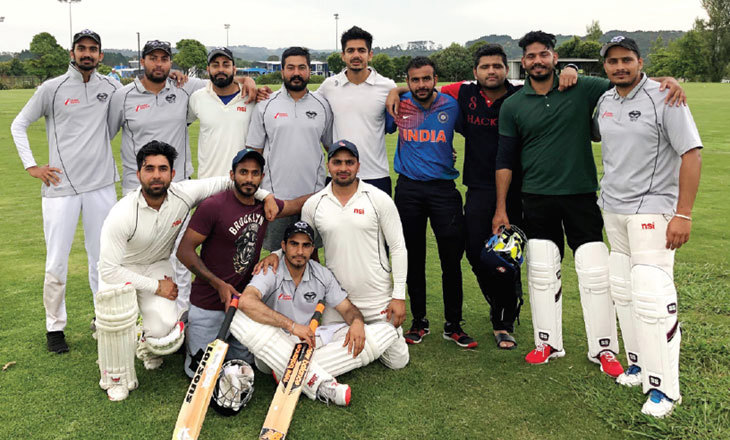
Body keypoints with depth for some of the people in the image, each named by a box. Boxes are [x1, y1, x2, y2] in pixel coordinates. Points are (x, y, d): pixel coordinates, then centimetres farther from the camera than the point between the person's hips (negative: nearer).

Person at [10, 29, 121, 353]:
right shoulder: (52, 88, 0)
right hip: (61, 186, -2)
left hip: (102, 185, 2)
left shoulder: (110, 86, 6)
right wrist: (31, 166, -2)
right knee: (56, 263, 0)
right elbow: (19, 124, 7)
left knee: (102, 256, 11)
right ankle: (55, 327, 16)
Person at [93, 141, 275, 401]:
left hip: (157, 266, 2)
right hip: (120, 269, -2)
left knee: (168, 336, -21)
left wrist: (266, 195, -18)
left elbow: (228, 182, -5)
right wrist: (156, 286, -22)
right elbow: (108, 270, -25)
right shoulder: (122, 214, -28)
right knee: (117, 301, -37)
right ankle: (115, 378, -10)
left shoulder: (184, 195, -19)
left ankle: (147, 345, 22)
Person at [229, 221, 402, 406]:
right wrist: (292, 325, -34)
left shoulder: (322, 275, 4)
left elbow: (347, 308, 8)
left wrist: (357, 322, -17)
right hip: (275, 347, -4)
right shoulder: (271, 272, -12)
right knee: (241, 318, -37)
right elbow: (246, 301, -31)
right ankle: (319, 383, -41)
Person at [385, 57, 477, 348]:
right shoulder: (398, 106, 1)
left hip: (443, 188, 0)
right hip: (408, 189, 1)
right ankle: (419, 322, 22)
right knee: (413, 259, 8)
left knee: (452, 259, -1)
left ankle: (453, 325, 13)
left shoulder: (451, 105, 2)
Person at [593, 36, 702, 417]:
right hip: (611, 210, 7)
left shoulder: (663, 98, -11)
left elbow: (692, 153, -14)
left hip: (651, 211, -7)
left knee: (651, 297, -11)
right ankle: (639, 364, 29)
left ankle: (664, 387, 1)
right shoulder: (604, 101, 9)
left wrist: (683, 214, -18)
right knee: (622, 292, 13)